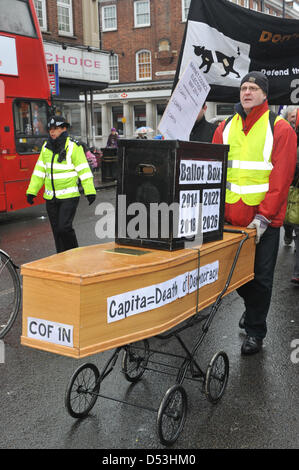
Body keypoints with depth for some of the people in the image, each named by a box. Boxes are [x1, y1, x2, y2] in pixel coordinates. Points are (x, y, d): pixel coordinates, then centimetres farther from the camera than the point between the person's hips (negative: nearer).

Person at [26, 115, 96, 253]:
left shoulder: (73, 147, -8)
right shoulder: (46, 147, 10)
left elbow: (84, 170, -10)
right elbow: (39, 170, 13)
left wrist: (90, 191, -15)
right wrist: (31, 191, 9)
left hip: (69, 196, -6)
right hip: (51, 197, 6)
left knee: (64, 227, -13)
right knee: (56, 230, 9)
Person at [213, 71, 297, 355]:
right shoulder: (225, 127, 9)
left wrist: (263, 217, -17)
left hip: (263, 220, -4)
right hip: (230, 218, 4)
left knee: (260, 277, 4)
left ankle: (254, 331, 20)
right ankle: (251, 306, 42)